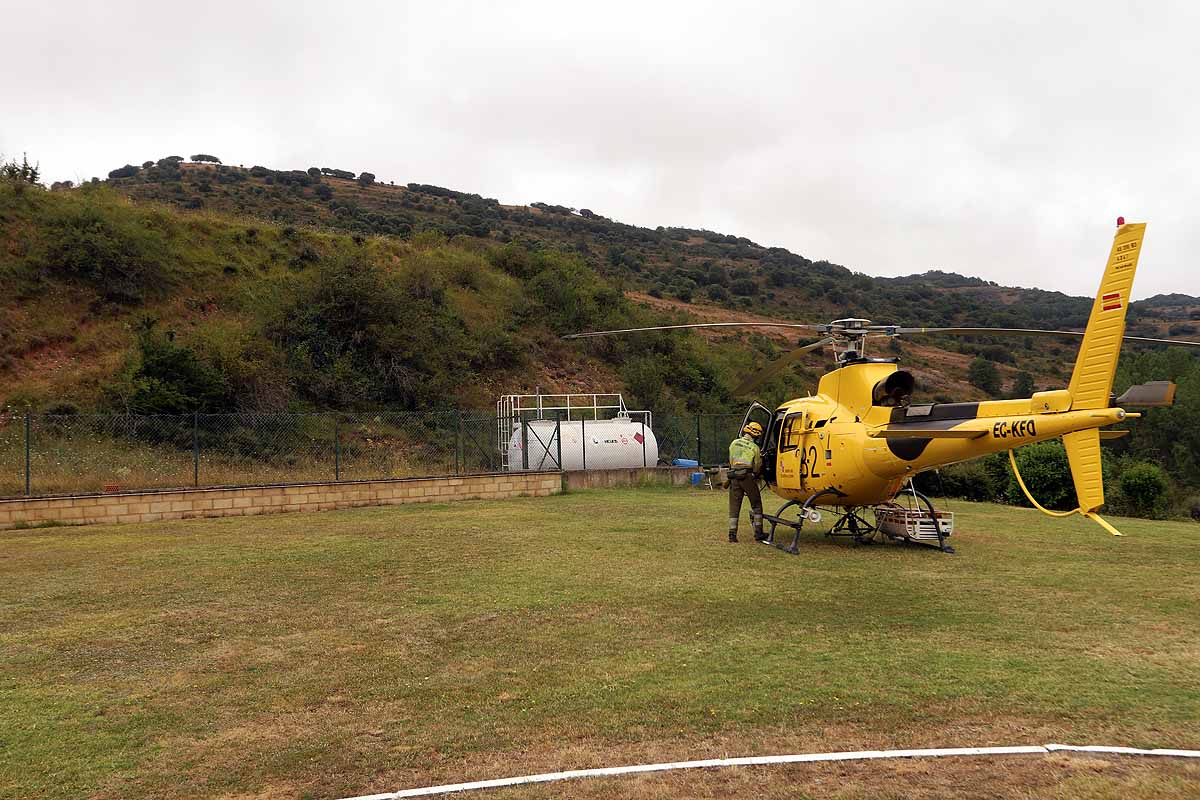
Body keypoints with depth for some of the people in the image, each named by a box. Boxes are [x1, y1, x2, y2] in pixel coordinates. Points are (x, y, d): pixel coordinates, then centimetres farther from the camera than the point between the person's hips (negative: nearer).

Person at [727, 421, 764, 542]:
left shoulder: (734, 443, 10)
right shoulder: (755, 447, -1)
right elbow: (757, 467, 5)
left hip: (734, 477, 3)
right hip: (748, 477, -3)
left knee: (734, 506, 8)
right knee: (756, 505, 9)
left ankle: (732, 534, 3)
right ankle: (758, 533, 6)